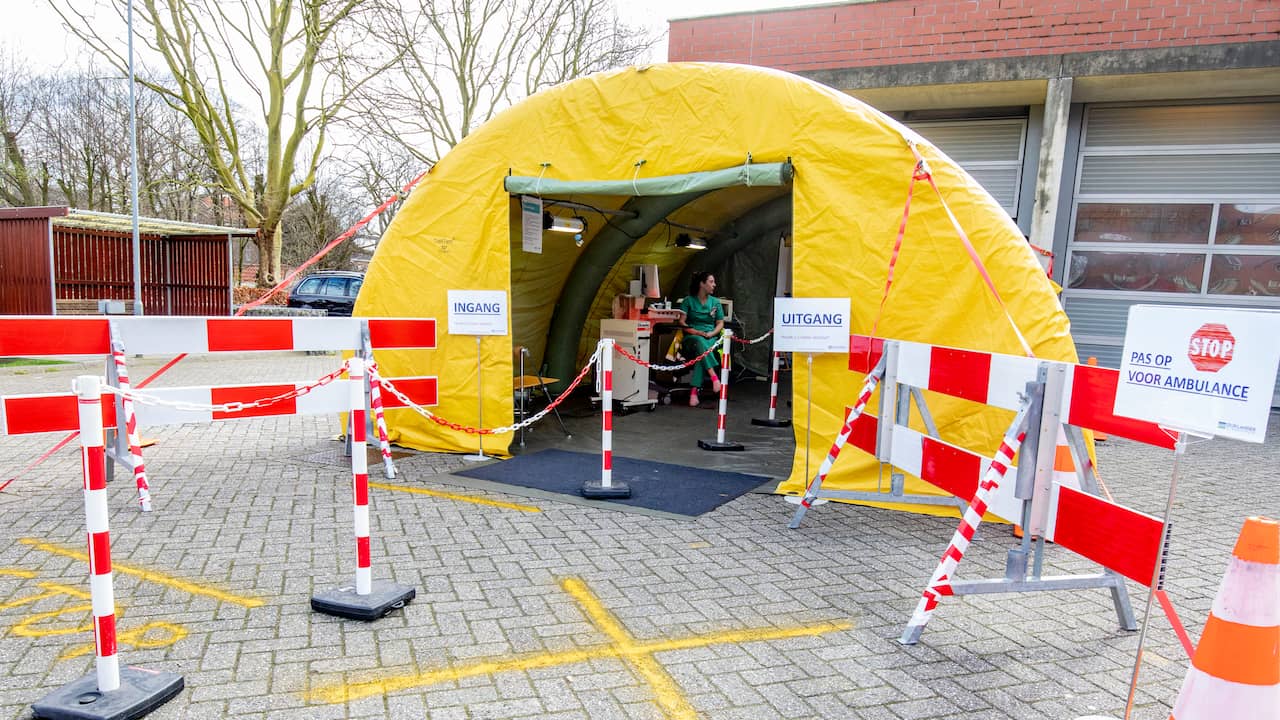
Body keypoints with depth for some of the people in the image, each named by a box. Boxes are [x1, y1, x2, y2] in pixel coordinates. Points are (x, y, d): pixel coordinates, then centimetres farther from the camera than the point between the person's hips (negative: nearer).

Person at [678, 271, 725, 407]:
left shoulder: (715, 302, 17)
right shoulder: (688, 301, 6)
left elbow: (720, 323, 13)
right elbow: (682, 323, -2)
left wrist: (712, 333, -7)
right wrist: (697, 332, -14)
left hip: (711, 338, 2)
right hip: (692, 338, -2)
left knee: (705, 349, -34)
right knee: (700, 343, -39)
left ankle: (694, 390, -42)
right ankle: (714, 377, -48)